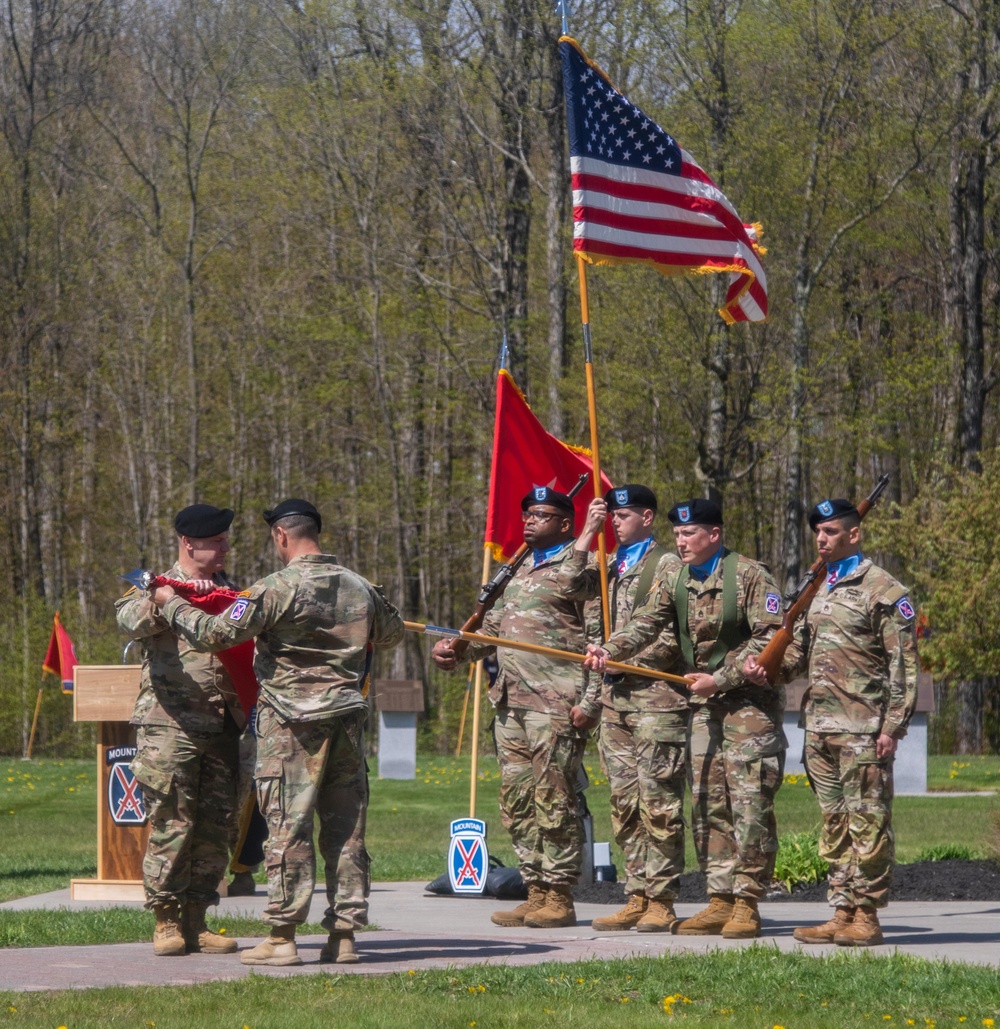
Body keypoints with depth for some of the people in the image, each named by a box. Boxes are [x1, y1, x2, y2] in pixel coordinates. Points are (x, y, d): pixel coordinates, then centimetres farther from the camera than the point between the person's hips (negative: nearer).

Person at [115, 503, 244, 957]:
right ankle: (167, 923, 0)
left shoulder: (230, 590, 20)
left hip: (222, 728, 6)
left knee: (215, 827, 4)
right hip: (170, 729, -6)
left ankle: (196, 923, 11)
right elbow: (129, 620, -19)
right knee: (171, 825, -7)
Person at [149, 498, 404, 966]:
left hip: (292, 723, -5)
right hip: (347, 717, 5)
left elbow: (213, 633, -11)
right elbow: (393, 631, 27)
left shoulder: (277, 589, -12)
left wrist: (171, 604, 4)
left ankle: (282, 937, -1)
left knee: (288, 827, -2)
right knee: (345, 827, 7)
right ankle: (344, 934, 8)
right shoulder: (359, 587, 8)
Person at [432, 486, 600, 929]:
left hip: (555, 705, -8)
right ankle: (536, 893, 14)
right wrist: (456, 648, 7)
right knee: (517, 801, 8)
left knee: (553, 799, -7)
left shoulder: (578, 569, -3)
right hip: (511, 702, 8)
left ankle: (560, 898, -3)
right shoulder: (518, 571, 23)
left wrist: (589, 702, -15)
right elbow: (492, 623, 26)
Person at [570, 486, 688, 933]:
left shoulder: (667, 565, -3)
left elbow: (674, 637, -10)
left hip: (657, 698, -8)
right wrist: (585, 538, 2)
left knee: (658, 803, -6)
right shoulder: (611, 565, 19)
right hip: (615, 698, 8)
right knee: (625, 803, 7)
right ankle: (637, 898, 11)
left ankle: (661, 901, -3)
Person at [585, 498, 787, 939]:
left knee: (749, 803, -9)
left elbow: (770, 639, -12)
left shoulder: (749, 575, -7)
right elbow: (645, 623, -1)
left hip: (750, 702, -6)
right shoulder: (676, 582, 10)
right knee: (708, 806, 6)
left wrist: (721, 678, -16)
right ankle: (720, 900, 11)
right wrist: (609, 650, -20)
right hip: (704, 705, 6)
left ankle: (747, 903, -6)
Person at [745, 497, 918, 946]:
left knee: (867, 823, -5)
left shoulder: (883, 590, -6)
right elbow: (803, 649, 24)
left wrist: (893, 726, -15)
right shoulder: (819, 589, 18)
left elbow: (903, 664, -9)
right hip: (820, 725, 8)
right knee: (834, 823, 10)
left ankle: (867, 917, -3)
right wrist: (763, 665, 3)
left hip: (862, 729, -8)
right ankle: (842, 913, 14)